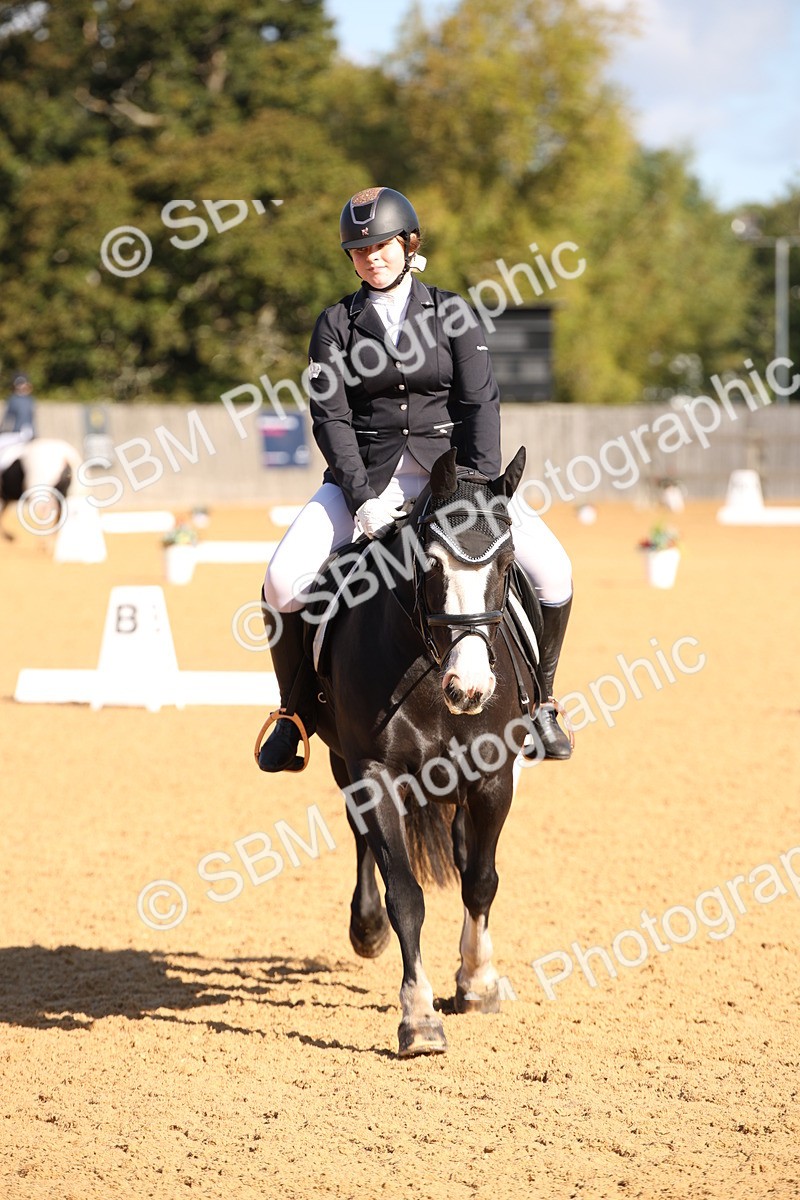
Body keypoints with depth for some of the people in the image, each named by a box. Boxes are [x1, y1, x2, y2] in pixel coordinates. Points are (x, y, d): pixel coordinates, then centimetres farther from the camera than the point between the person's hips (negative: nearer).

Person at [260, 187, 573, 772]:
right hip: (364, 476, 0)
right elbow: (330, 417, -5)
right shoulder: (336, 324, 3)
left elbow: (481, 405, -3)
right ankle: (298, 711, 1)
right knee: (284, 581, -22)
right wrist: (363, 498, -19)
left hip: (447, 468, 0)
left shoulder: (452, 314, 4)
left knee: (552, 570, -18)